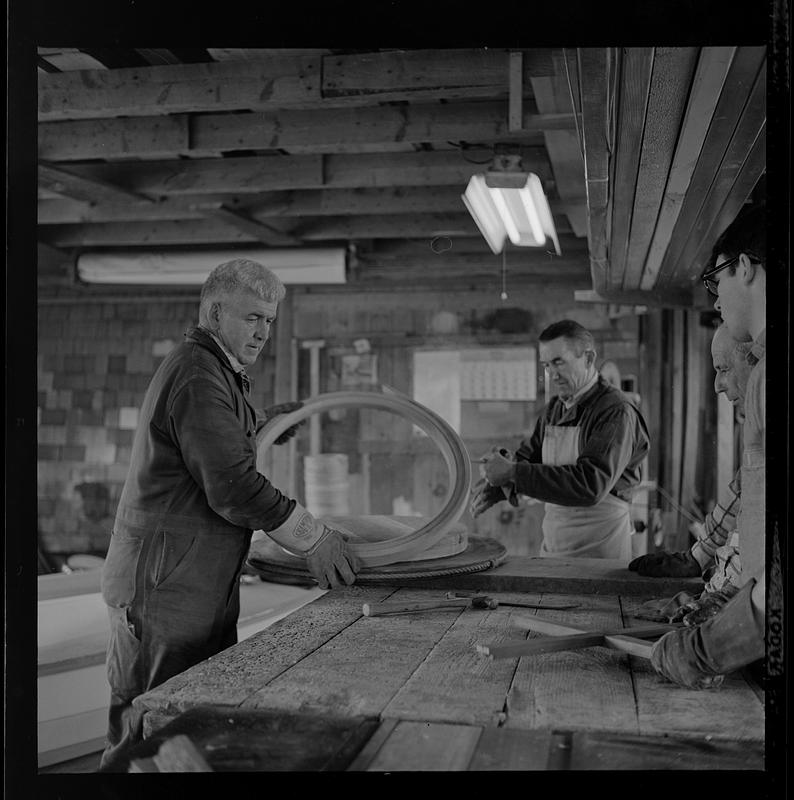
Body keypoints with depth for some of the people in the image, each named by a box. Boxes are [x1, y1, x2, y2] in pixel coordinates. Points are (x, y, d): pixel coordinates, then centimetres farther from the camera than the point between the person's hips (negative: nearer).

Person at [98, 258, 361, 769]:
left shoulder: (221, 374, 17)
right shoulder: (196, 374, -17)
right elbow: (232, 487, -24)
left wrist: (265, 426, 16)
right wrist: (312, 538, -17)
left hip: (204, 586, 10)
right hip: (166, 587, -10)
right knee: (151, 733, -3)